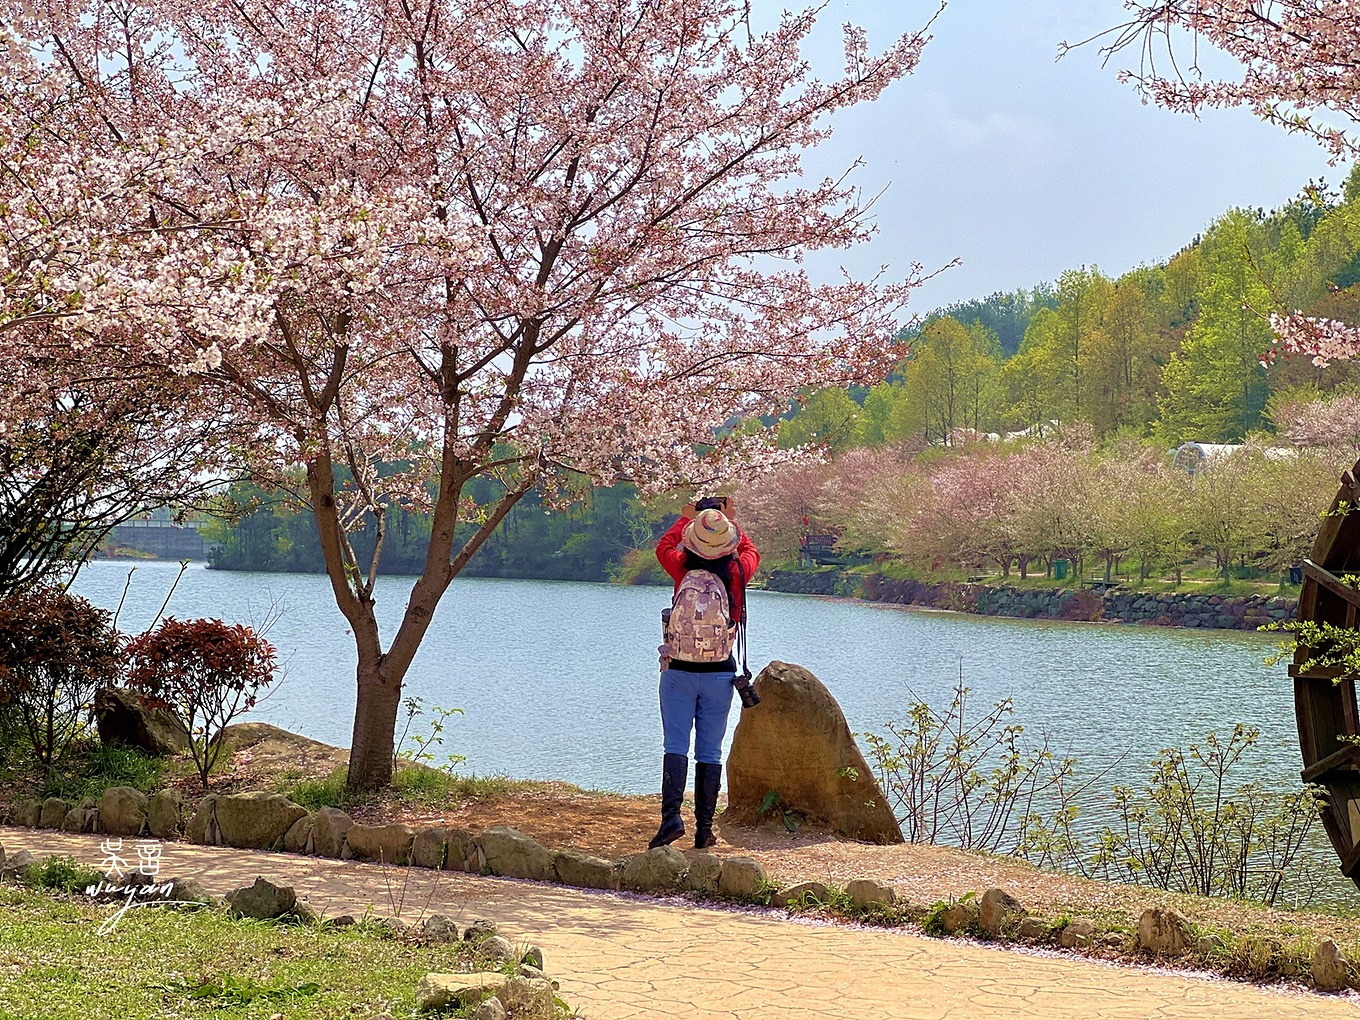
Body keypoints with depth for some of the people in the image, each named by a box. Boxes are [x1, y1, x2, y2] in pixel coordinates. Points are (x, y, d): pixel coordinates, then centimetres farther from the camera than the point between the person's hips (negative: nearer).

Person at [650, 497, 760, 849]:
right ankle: (704, 828, 7)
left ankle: (671, 816, -18)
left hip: (679, 672, -1)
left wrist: (686, 517, 29)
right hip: (719, 674, 1)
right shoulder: (736, 572, -6)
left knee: (676, 745, -2)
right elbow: (751, 552, 19)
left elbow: (664, 547, 17)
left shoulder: (684, 569, -6)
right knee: (710, 752, 6)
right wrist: (730, 520, 29)